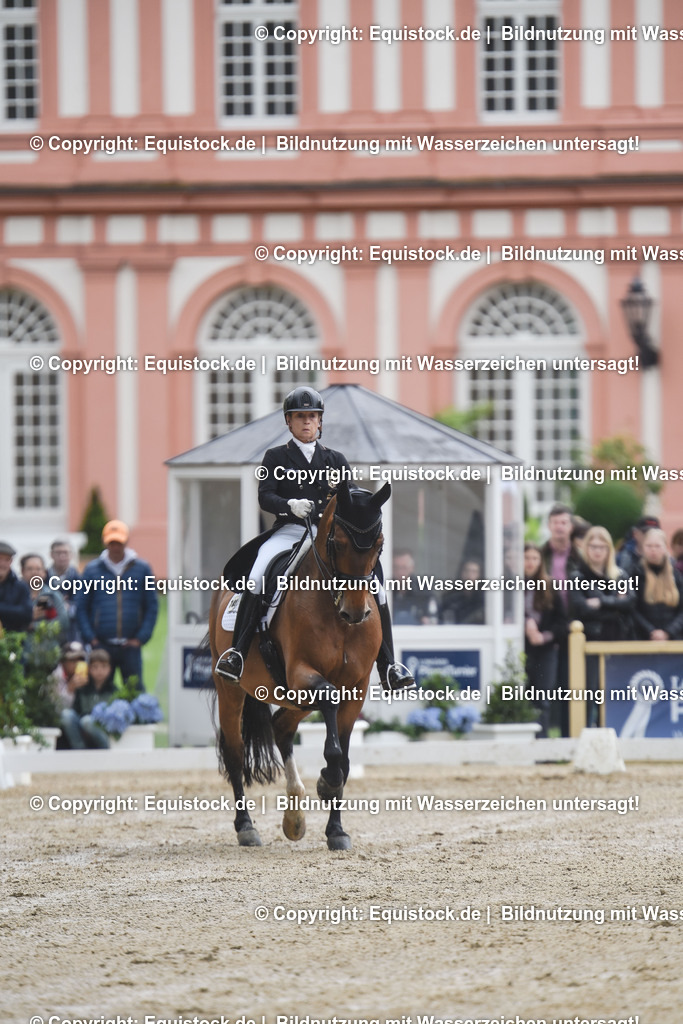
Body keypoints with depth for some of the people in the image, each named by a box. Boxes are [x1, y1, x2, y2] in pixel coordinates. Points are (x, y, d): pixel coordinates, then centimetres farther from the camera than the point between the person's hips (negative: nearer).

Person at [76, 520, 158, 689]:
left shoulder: (142, 569, 7)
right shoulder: (93, 570, 7)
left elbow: (152, 607, 8)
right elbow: (81, 608, 8)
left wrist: (141, 637, -2)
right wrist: (89, 637, -3)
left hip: (130, 645, 0)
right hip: (101, 646, 0)